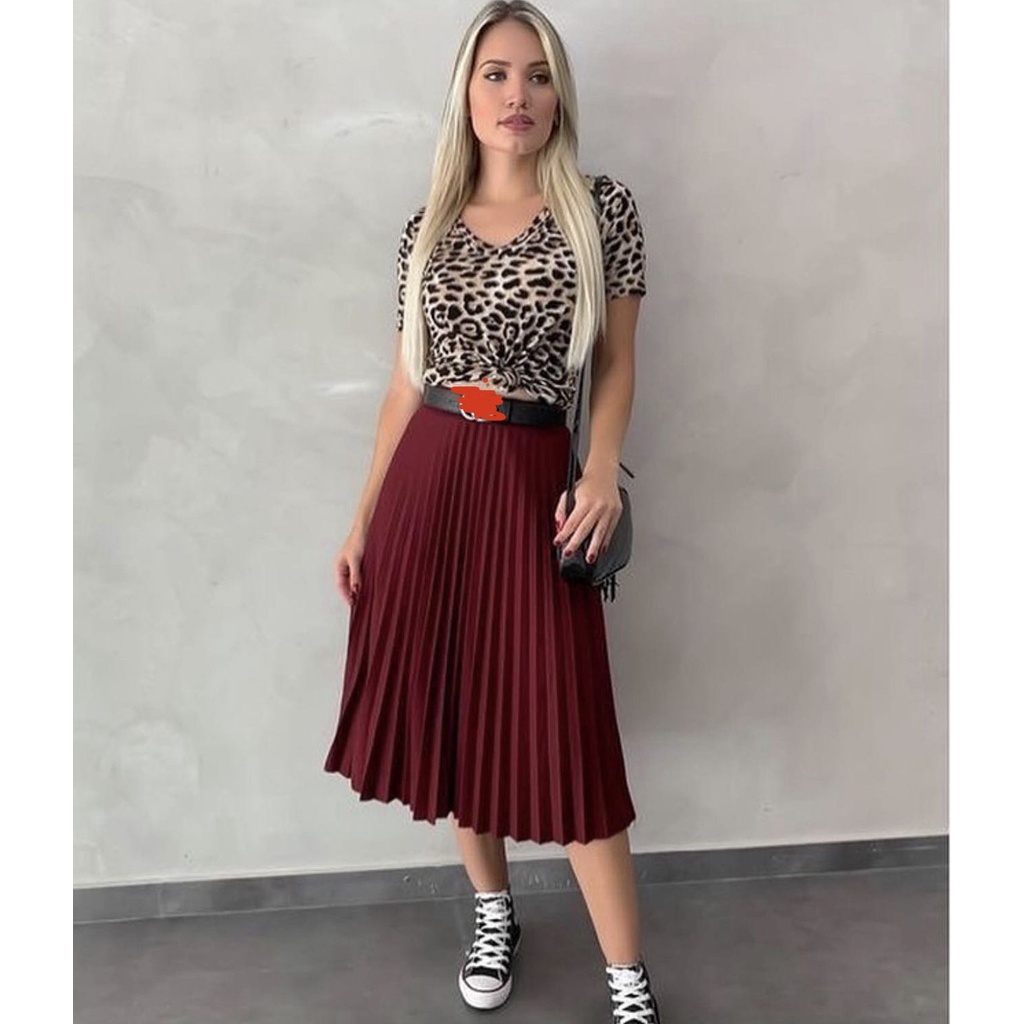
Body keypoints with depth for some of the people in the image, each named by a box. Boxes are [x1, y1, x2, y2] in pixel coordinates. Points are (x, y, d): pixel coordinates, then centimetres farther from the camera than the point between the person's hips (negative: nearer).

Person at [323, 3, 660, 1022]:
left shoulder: (603, 210, 0)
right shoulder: (427, 228, 7)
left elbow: (616, 364, 4)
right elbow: (406, 380, 10)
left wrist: (602, 470, -13)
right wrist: (364, 515, 9)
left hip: (534, 482, -3)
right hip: (427, 480, 3)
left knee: (561, 725, -3)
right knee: (445, 704, 10)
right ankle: (493, 911, 33)